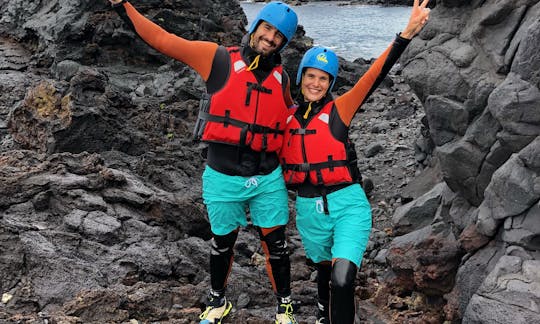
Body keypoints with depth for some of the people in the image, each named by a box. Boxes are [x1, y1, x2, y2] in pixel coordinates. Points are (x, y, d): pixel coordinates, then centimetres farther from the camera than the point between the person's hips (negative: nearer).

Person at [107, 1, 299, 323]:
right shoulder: (219, 59, -7)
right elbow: (163, 40, -8)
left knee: (276, 244, 10)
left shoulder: (281, 78, 4)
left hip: (268, 179, 2)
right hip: (223, 178, -2)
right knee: (223, 242, 16)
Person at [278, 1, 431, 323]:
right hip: (309, 210, 4)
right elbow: (282, 158, 20)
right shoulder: (289, 118, 5)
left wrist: (406, 34, -28)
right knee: (325, 270, 22)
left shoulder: (340, 110, -6)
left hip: (347, 204, -3)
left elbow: (374, 76, -18)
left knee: (343, 279, -21)